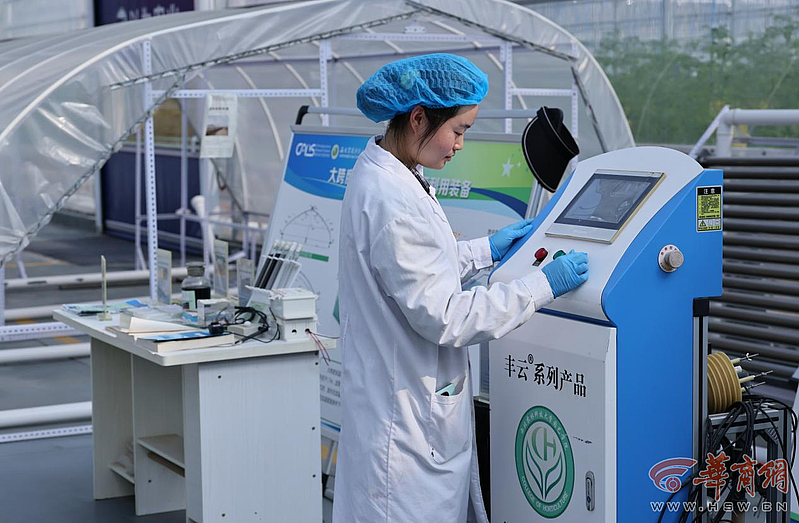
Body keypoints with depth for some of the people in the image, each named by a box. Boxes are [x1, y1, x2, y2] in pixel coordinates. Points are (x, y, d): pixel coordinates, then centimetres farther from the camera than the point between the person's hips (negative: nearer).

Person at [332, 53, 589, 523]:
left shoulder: (383, 173, 7)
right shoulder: (392, 201, -25)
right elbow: (444, 318, -24)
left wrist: (486, 250, 19)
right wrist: (543, 286, -18)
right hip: (406, 418, -10)